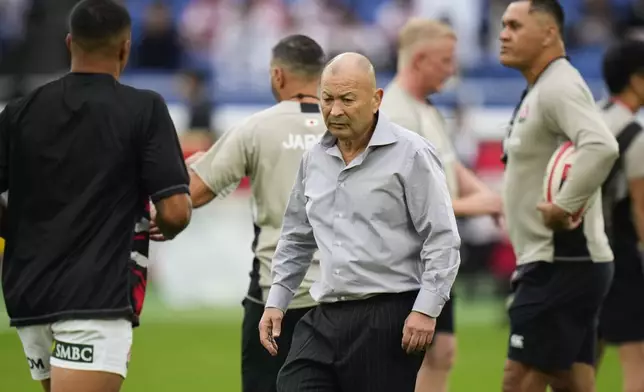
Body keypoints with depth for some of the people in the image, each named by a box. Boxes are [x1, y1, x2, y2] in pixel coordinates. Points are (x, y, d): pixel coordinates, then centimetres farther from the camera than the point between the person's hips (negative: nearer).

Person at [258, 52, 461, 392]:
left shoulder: (410, 154, -6)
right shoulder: (314, 160, 13)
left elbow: (443, 240, -9)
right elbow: (296, 240, 24)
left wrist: (426, 310, -16)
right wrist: (276, 302, 17)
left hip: (387, 320, -6)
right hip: (324, 319, 6)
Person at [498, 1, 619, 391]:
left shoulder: (559, 87, -15)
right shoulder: (539, 91, 17)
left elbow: (601, 147, -32)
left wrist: (564, 206, -26)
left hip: (561, 266, -10)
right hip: (554, 261, 10)